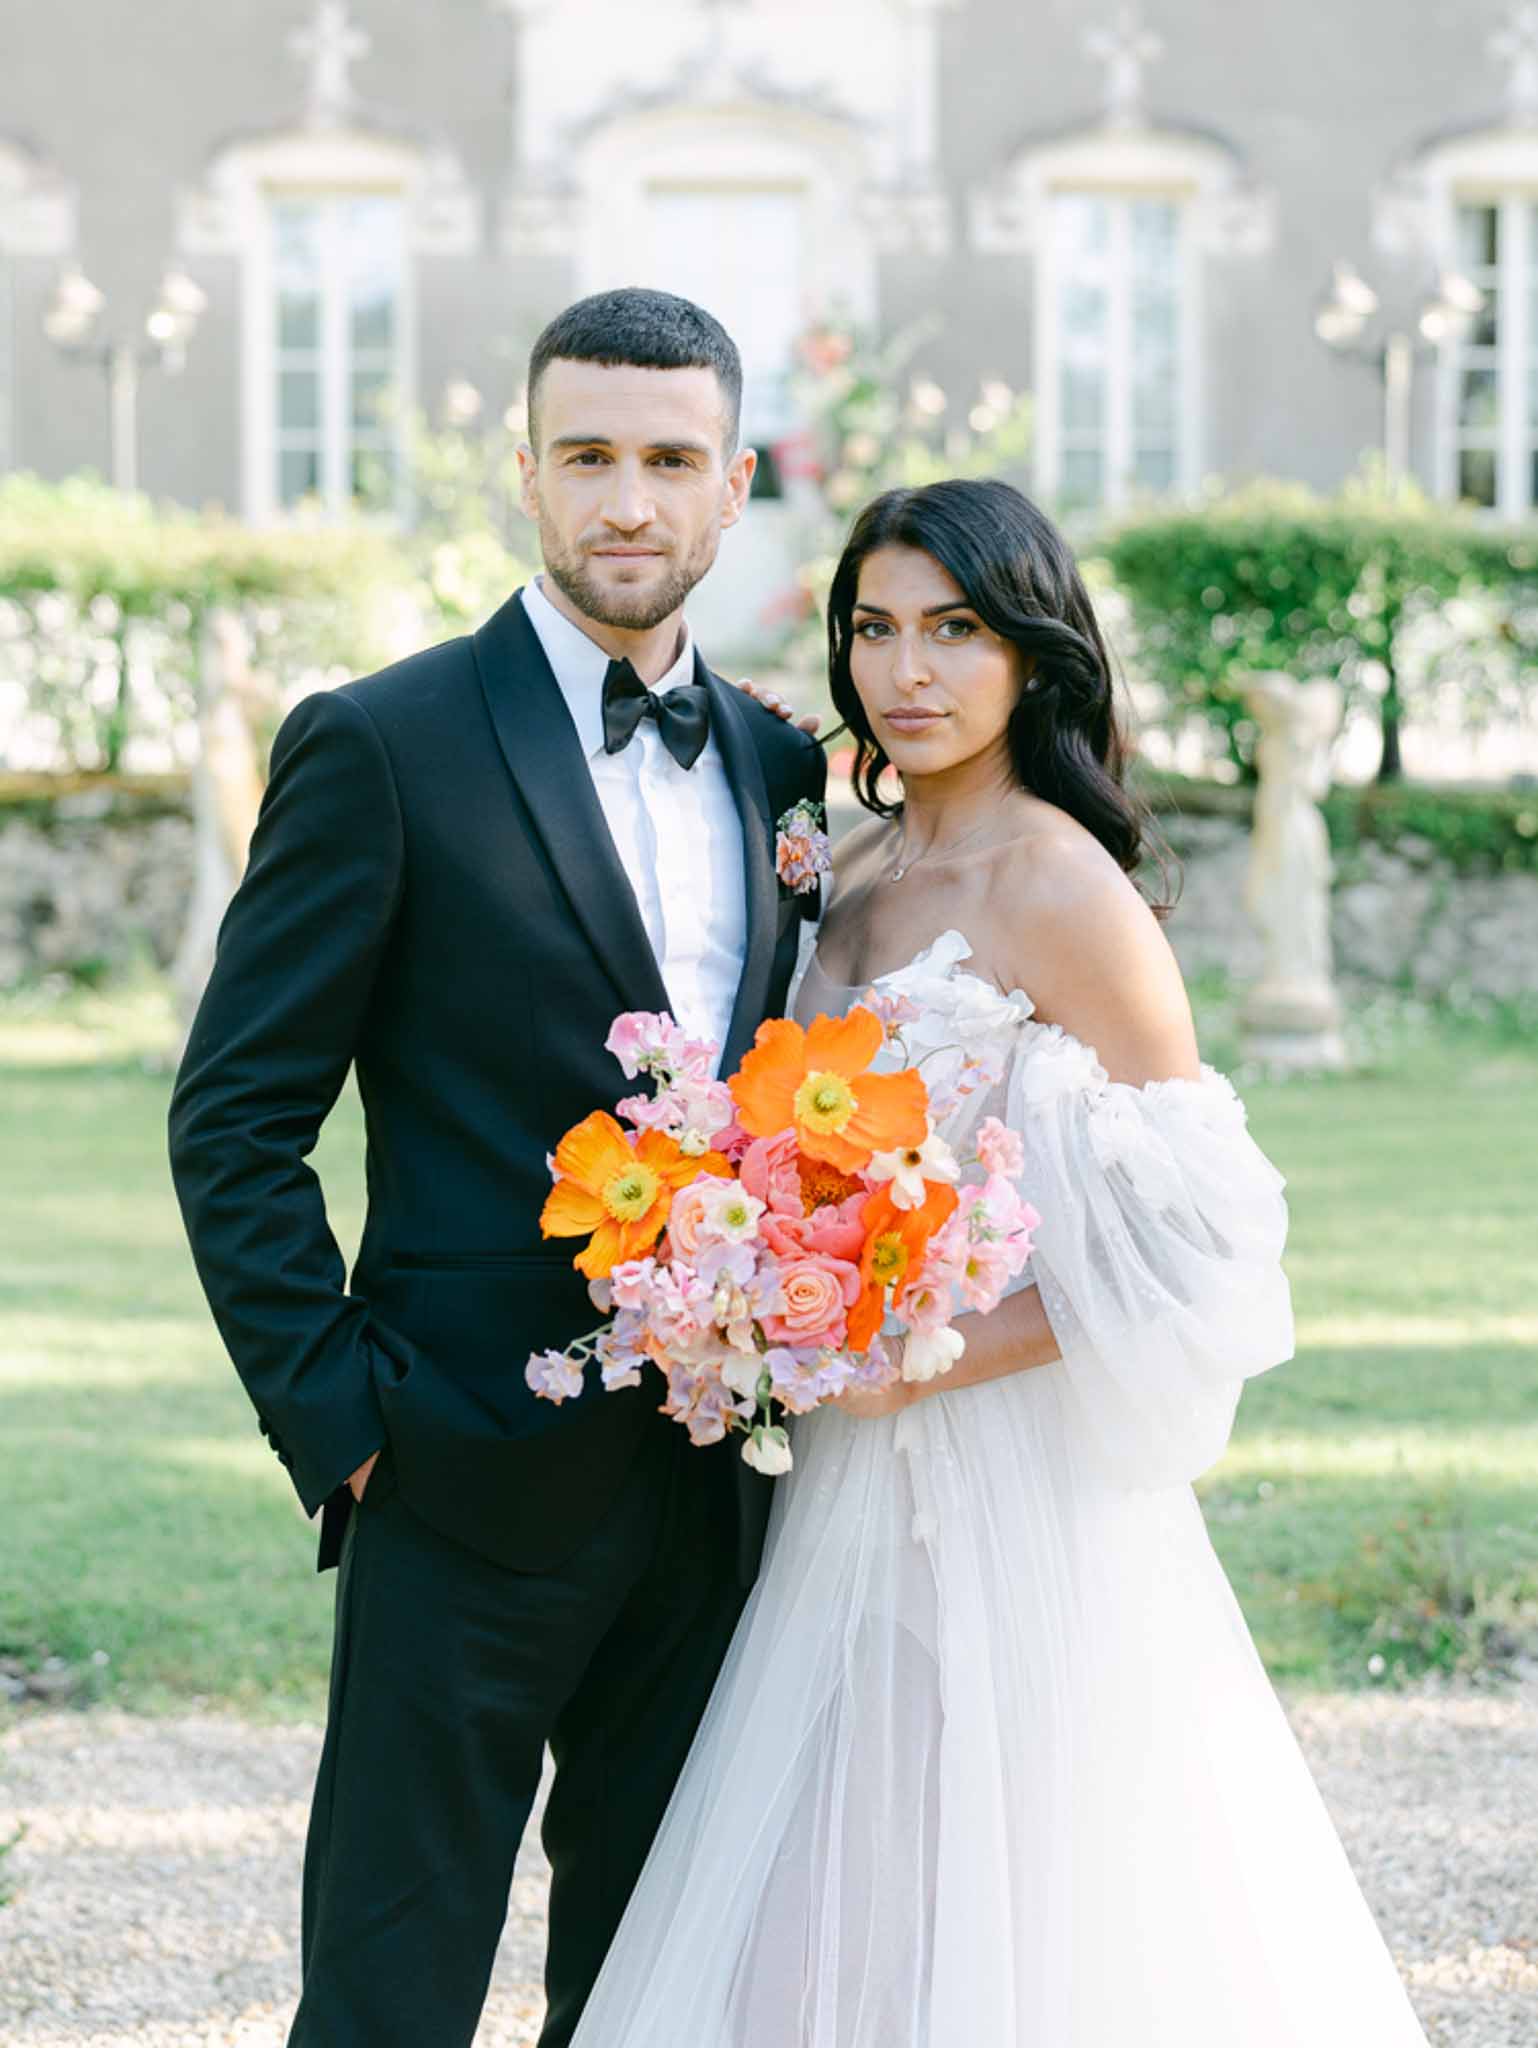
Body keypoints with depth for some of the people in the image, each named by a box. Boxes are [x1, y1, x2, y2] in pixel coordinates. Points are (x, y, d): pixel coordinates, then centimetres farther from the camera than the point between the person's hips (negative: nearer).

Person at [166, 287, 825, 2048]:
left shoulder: (776, 763, 10)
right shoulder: (384, 746, -7)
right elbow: (235, 1117, -7)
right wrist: (337, 1413, -13)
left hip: (713, 1488, 6)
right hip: (472, 1486, -5)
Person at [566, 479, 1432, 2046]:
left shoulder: (1061, 888, -13)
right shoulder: (857, 873, 10)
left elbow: (1194, 1225, -16)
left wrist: (932, 1362, -19)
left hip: (1012, 1481, -8)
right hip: (861, 1477, 8)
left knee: (1006, 1922, 0)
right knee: (839, 1910, 13)